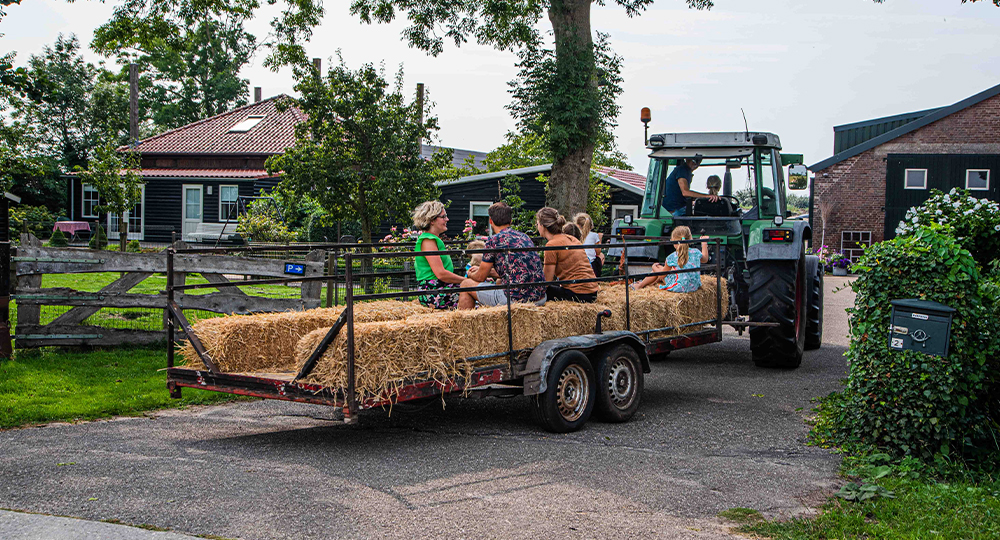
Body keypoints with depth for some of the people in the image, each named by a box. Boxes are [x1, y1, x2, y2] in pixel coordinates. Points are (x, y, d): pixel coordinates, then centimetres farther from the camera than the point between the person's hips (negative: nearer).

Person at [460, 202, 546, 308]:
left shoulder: (494, 240, -6)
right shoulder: (524, 236, 15)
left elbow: (481, 277, 2)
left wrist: (471, 274, 26)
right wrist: (481, 269, 39)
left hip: (515, 300, -7)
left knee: (466, 284, 11)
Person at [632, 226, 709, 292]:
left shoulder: (672, 257, -16)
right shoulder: (696, 253, -5)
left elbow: (662, 276, -4)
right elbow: (705, 259, 21)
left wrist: (655, 267, 18)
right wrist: (704, 244, 34)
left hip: (680, 288, -6)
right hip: (695, 287, 6)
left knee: (656, 267, 14)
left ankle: (640, 285, 33)